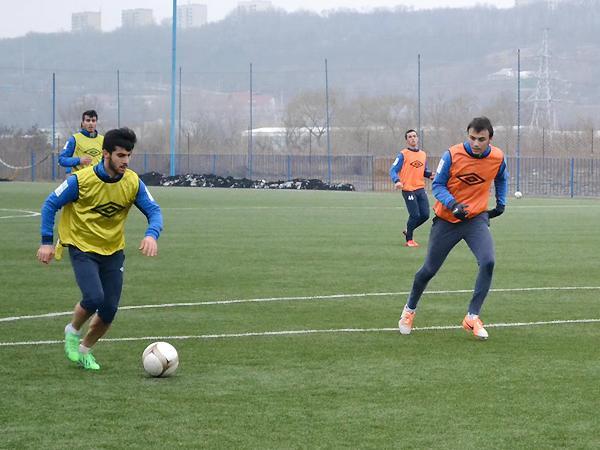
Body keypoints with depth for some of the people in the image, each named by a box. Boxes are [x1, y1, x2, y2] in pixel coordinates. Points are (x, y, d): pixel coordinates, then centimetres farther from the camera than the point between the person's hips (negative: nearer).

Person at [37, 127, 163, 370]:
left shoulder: (133, 182, -9)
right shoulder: (81, 180, -18)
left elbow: (154, 211, -7)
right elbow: (50, 205, -8)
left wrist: (151, 235, -28)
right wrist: (47, 242, -13)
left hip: (113, 251, 4)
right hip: (82, 248, -4)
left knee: (109, 310, -1)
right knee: (94, 298, -23)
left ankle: (84, 350, 26)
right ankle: (73, 332, 9)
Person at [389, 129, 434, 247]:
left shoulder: (423, 154, 13)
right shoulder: (403, 154, -4)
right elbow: (393, 170, -8)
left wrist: (430, 175, 1)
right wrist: (397, 181, -27)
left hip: (421, 189, 6)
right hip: (408, 189, -6)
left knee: (425, 215, 3)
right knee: (415, 215, -8)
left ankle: (408, 231, 26)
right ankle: (409, 240, 11)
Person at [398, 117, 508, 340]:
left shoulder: (497, 158, -6)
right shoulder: (452, 155, -16)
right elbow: (437, 185, -10)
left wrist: (501, 203, 11)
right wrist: (453, 204, -26)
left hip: (476, 219, 1)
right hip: (447, 220, -1)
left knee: (488, 262, -23)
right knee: (429, 269, 8)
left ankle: (472, 317, -13)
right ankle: (410, 309, 35)